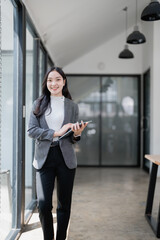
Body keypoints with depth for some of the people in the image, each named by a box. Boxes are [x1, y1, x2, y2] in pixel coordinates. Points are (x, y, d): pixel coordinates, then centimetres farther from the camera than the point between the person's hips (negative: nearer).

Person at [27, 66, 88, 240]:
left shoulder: (72, 106, 10)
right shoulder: (39, 104, 8)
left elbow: (73, 138, 12)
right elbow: (31, 130, -2)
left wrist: (76, 134, -12)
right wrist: (56, 133, -13)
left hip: (65, 158, 1)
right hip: (44, 157, -1)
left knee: (64, 204, 7)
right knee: (43, 204, -6)